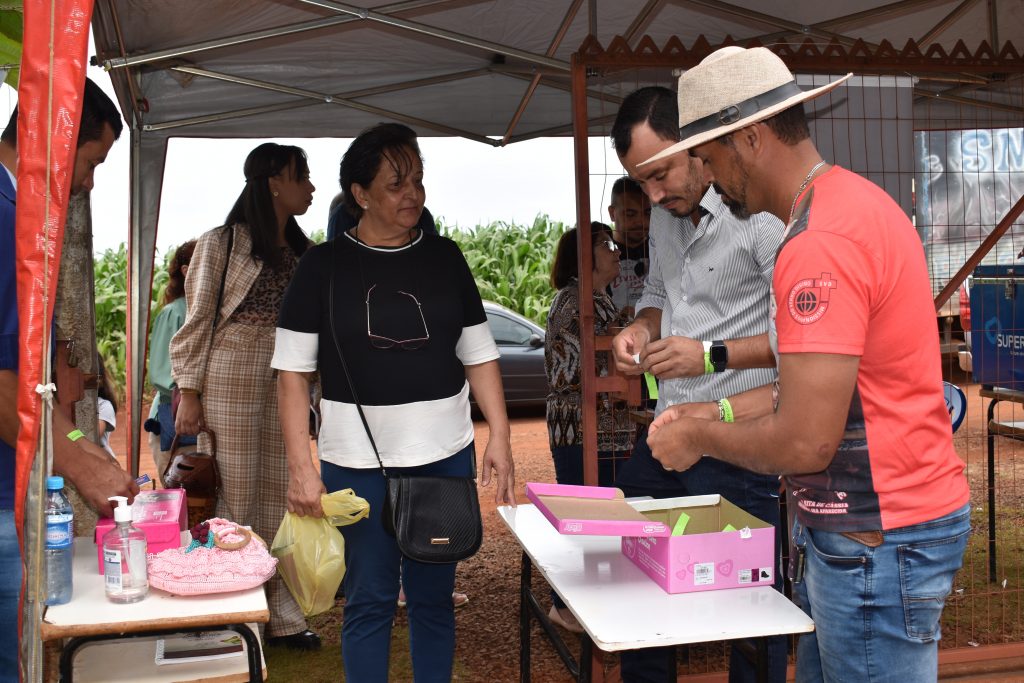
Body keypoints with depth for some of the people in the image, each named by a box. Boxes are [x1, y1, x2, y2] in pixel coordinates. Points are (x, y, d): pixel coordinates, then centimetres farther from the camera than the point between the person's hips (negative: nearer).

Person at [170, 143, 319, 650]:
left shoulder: (303, 253, 12)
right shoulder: (221, 244, -3)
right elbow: (196, 322, -4)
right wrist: (189, 394, -9)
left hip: (286, 388, 5)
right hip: (232, 384, -5)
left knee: (279, 499, 9)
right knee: (233, 502, 0)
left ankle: (280, 615, 18)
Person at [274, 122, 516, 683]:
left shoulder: (444, 257, 6)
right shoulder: (324, 265, -2)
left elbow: (479, 356, 9)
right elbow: (293, 373, -2)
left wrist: (499, 437, 0)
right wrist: (301, 466, -10)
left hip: (445, 458, 3)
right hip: (357, 464, -2)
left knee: (434, 596, 13)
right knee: (369, 600, 7)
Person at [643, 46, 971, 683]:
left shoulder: (821, 244, -24)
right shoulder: (855, 200, 10)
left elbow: (805, 443, -25)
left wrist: (698, 437, -8)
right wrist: (715, 415, 11)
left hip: (878, 540, -10)